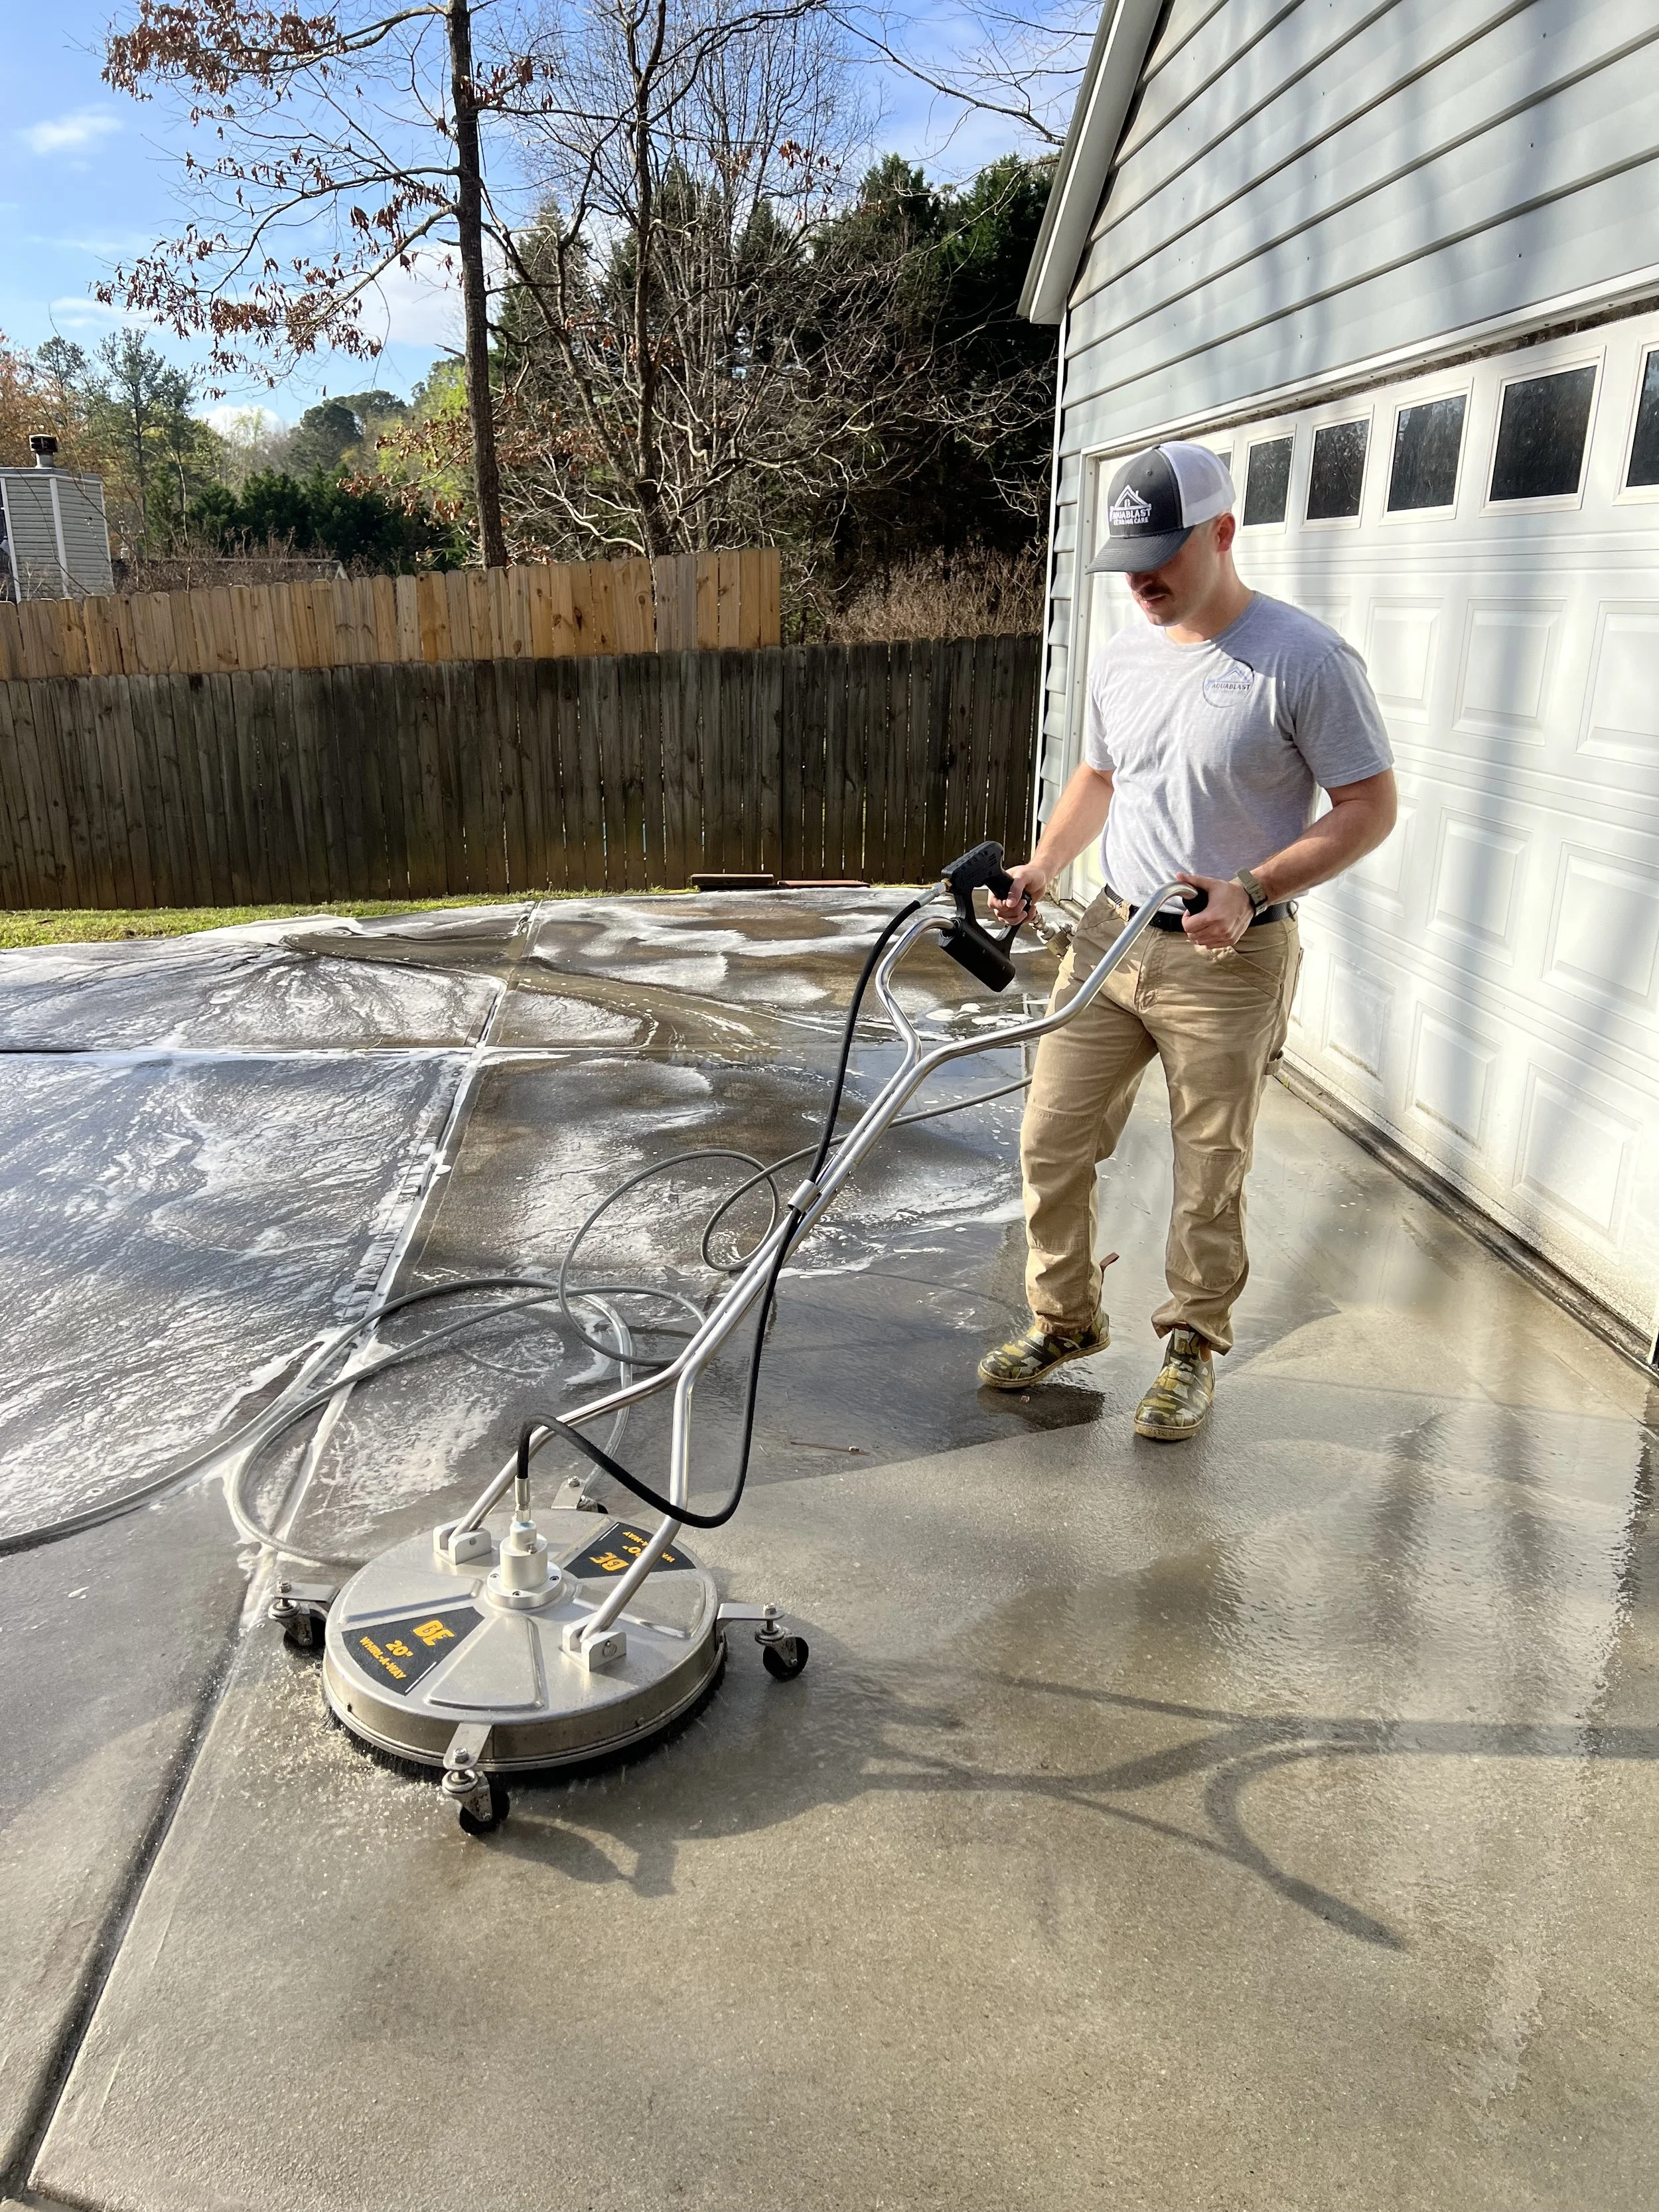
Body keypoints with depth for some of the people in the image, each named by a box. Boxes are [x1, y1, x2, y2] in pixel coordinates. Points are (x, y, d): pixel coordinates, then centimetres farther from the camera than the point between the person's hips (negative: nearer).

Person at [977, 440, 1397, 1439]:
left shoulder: (1306, 661, -15)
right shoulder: (1121, 656, 6)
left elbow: (1370, 806, -11)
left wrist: (1250, 893, -24)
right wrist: (1043, 868, 3)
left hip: (1230, 963, -6)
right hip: (1111, 936, 6)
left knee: (1211, 1178, 6)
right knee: (1052, 1140, 8)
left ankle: (1194, 1349, 27)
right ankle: (1066, 1321, 27)